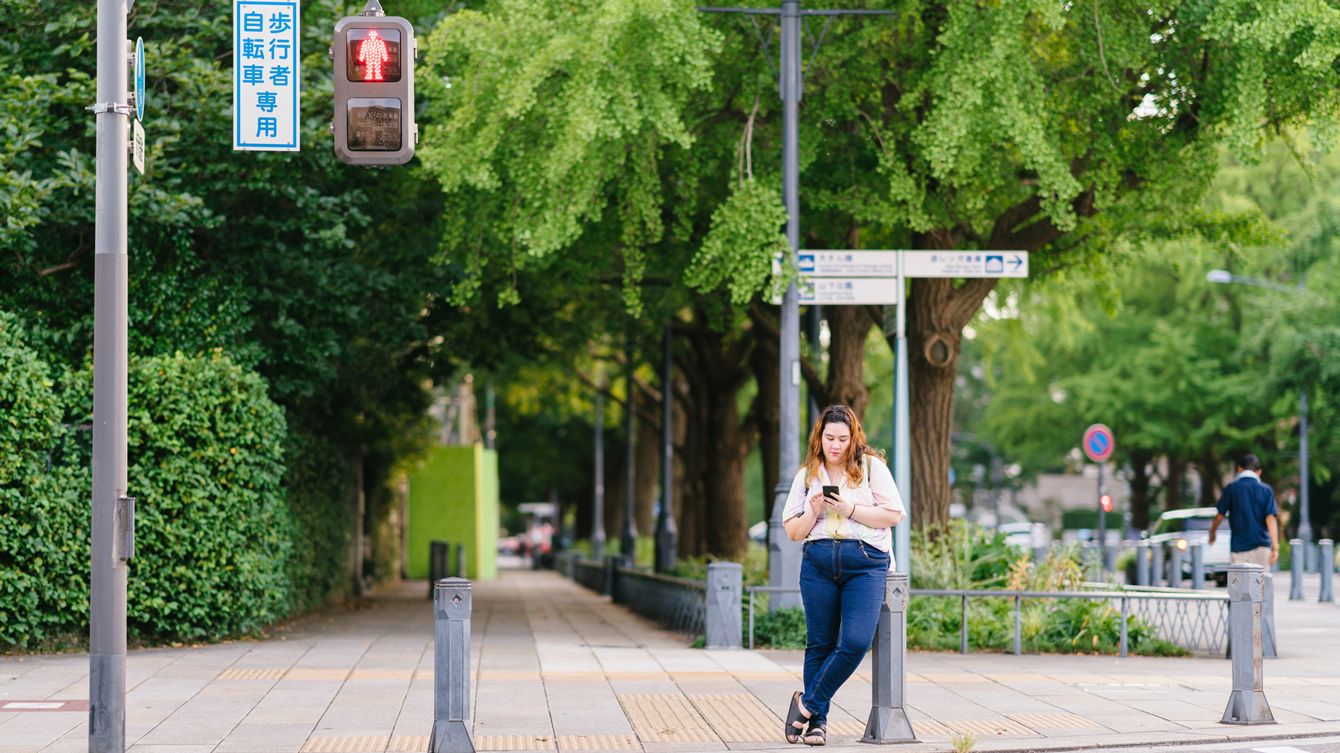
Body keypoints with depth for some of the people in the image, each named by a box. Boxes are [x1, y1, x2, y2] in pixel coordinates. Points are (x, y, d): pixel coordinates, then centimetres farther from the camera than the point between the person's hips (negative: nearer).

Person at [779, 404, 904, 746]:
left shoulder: (872, 467, 5)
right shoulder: (806, 475, 13)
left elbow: (893, 515, -1)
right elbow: (793, 531, 13)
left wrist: (851, 510, -10)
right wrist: (814, 510, -6)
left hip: (866, 563, -2)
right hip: (818, 561, 2)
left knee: (856, 641, -15)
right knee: (820, 643, 4)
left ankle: (807, 703, -1)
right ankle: (817, 719, 12)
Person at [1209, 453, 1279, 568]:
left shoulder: (1231, 489, -1)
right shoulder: (1266, 490, 2)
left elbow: (1220, 516, 1)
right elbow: (1271, 518, -7)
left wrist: (1212, 533, 20)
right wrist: (1275, 546, -12)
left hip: (1238, 546, -2)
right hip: (1261, 547, 2)